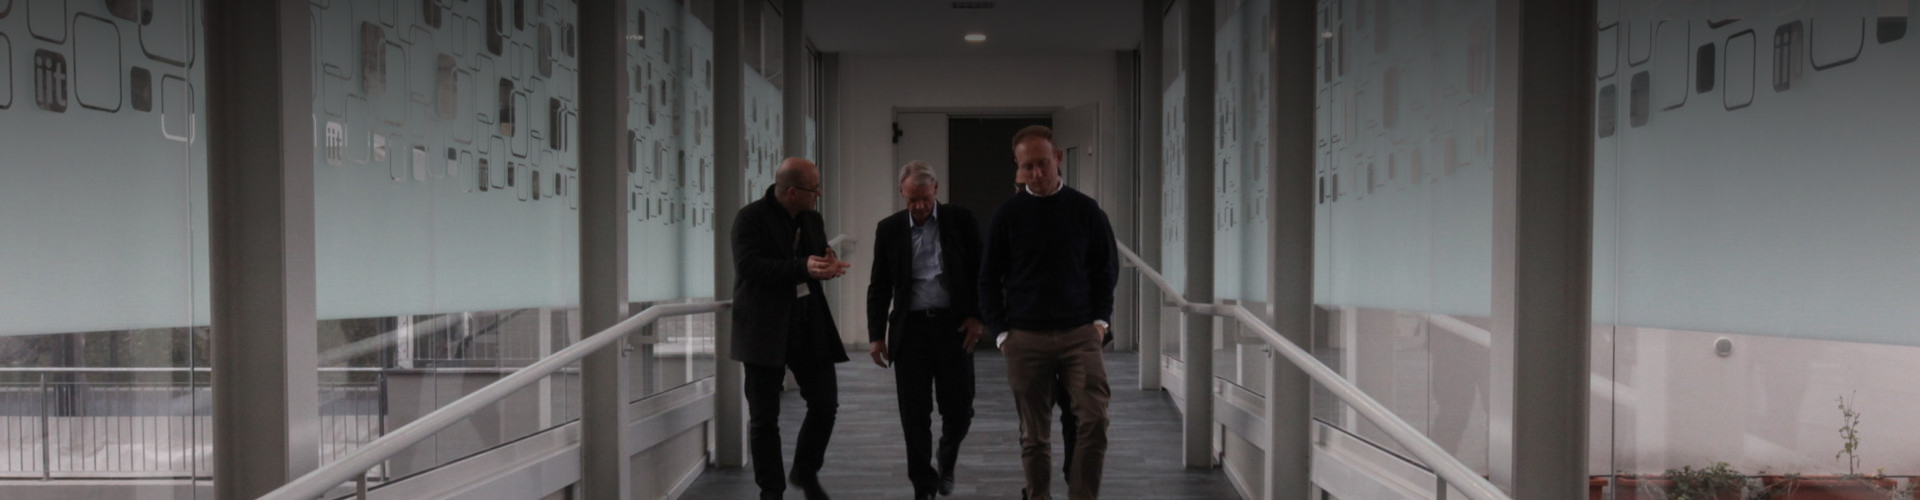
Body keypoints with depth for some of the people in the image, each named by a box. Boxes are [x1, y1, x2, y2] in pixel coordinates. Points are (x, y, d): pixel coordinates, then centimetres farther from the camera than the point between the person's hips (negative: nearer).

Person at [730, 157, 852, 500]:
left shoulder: (814, 221, 10)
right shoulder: (751, 218, -10)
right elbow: (748, 265, -21)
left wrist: (828, 266, -9)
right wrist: (803, 268, -29)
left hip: (809, 326, 5)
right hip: (765, 327, -5)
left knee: (826, 401, 3)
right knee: (764, 416, 3)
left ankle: (805, 472, 25)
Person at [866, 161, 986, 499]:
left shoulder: (961, 221, 0)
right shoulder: (889, 229, 4)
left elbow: (980, 272, 3)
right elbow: (879, 287, 7)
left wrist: (976, 316, -6)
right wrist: (876, 335, 3)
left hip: (954, 326, -1)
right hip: (909, 329, 1)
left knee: (959, 410, 3)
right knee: (914, 415, 1)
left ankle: (947, 460, 34)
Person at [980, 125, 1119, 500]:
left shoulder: (1086, 210, 4)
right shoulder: (1008, 214, 2)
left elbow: (1107, 269, 12)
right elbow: (989, 279, 7)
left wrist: (1100, 320, 3)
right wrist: (1001, 332, 0)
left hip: (1079, 335, 0)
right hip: (1026, 339, 0)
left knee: (1094, 420, -14)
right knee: (1033, 435, 5)